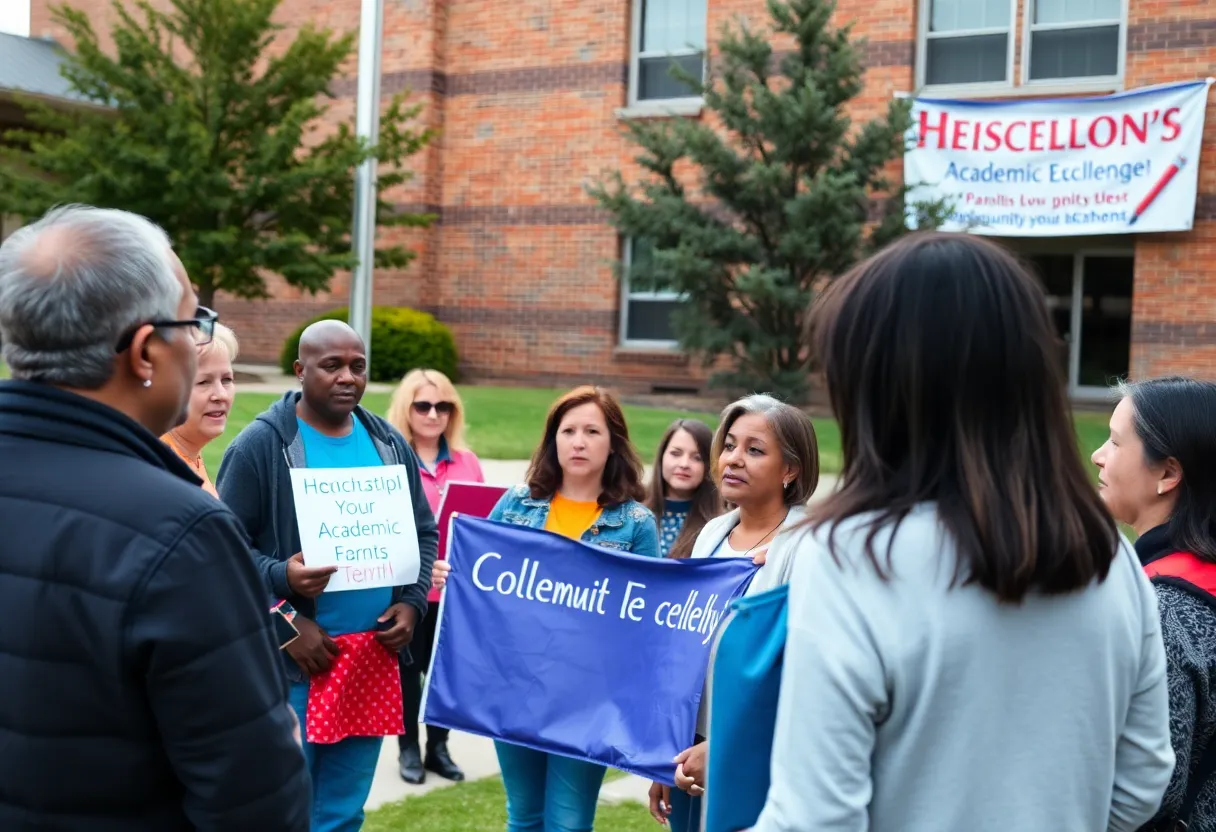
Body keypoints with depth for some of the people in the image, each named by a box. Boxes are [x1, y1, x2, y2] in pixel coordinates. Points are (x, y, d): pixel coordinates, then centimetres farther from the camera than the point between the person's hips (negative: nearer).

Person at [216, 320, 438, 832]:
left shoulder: (390, 445, 10)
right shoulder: (260, 446, -7)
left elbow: (424, 533, 16)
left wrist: (413, 603, 1)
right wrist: (279, 579, -22)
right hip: (291, 662, -5)